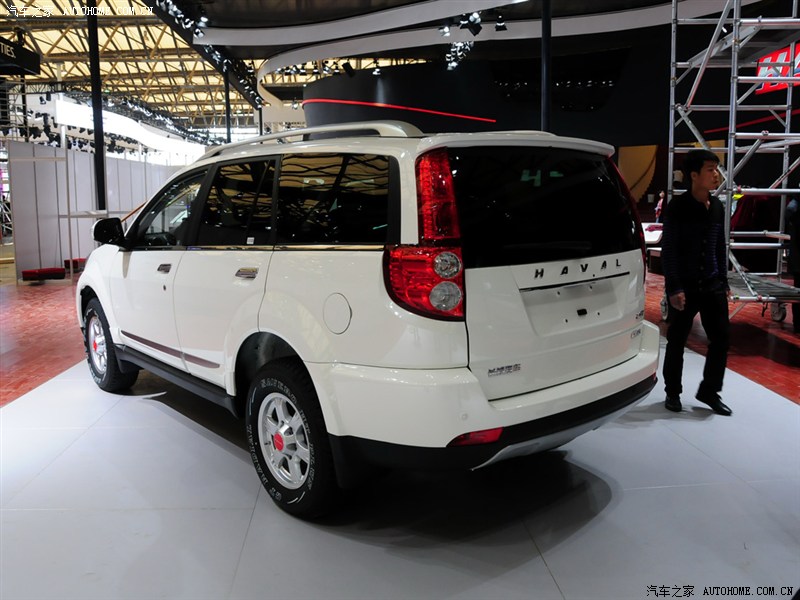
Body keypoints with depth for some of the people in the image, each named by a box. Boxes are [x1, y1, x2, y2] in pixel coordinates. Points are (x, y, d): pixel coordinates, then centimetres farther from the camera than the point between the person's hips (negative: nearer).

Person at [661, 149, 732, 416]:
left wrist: (724, 281, 12)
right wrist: (674, 288, -16)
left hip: (712, 285, 5)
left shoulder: (717, 207, 7)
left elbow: (720, 247, 14)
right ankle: (673, 392, 21)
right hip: (685, 286, -5)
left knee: (721, 338, 6)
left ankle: (709, 391, 23)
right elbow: (668, 250, -12)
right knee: (676, 341, 5)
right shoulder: (676, 207, -10)